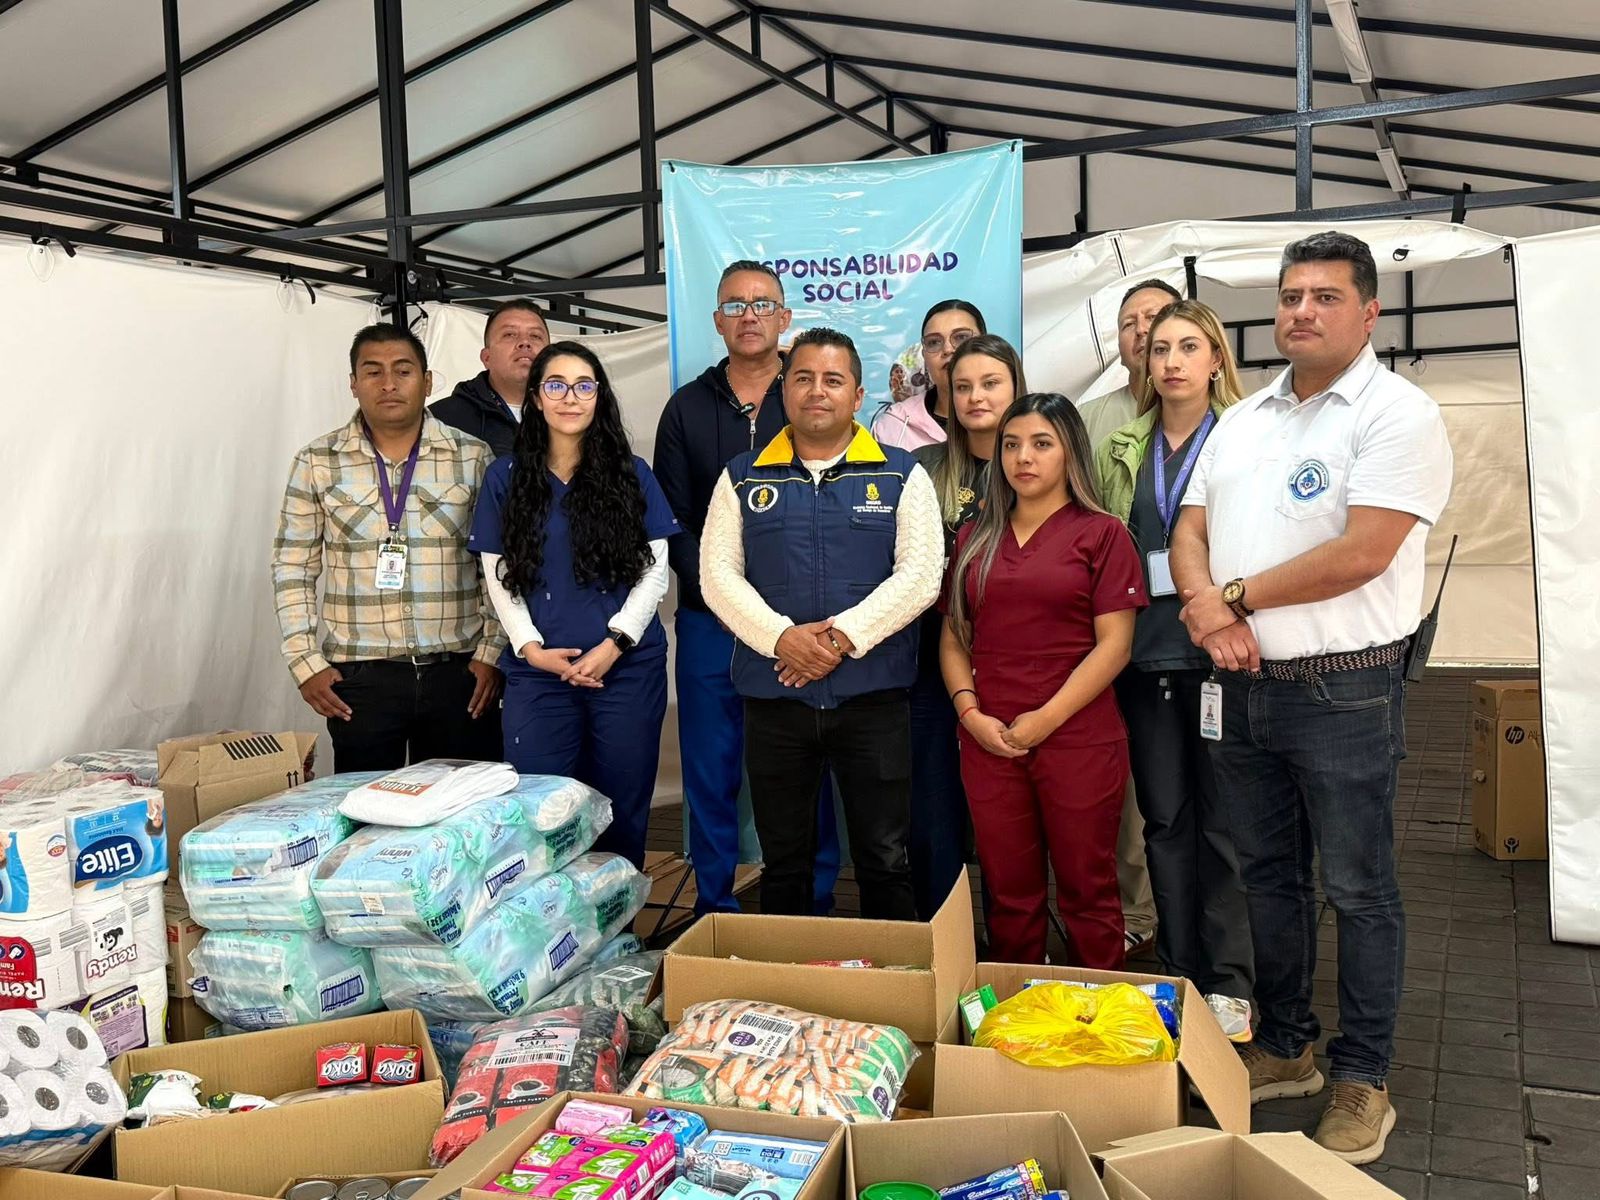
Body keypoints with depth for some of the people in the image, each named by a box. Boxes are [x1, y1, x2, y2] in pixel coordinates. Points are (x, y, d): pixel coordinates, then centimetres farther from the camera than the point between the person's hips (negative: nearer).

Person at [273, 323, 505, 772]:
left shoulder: (473, 458, 3)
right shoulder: (317, 463, 4)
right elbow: (292, 568, 7)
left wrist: (492, 652, -1)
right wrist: (306, 662, 1)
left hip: (458, 670, 0)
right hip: (358, 677, 0)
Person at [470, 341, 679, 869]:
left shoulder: (632, 475, 6)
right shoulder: (506, 477, 8)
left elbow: (654, 570, 3)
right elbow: (497, 575, 6)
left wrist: (612, 646, -9)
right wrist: (532, 648, -7)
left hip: (628, 667, 0)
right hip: (537, 670, 0)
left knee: (622, 810, 4)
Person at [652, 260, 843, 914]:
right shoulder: (687, 408, 10)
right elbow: (673, 522, 5)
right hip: (709, 620, 2)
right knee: (711, 771, 6)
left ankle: (815, 908, 15)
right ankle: (714, 908, 19)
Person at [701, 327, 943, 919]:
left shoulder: (901, 475, 4)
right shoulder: (743, 478, 9)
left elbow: (919, 575, -6)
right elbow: (717, 573, 0)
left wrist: (842, 635, -16)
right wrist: (782, 637, -15)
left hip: (872, 694, -1)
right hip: (774, 695, 2)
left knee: (885, 863, 5)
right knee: (782, 865, 13)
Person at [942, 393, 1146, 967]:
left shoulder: (1101, 533, 0)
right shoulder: (976, 538, 14)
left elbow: (1114, 644, -7)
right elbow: (953, 639, 13)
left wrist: (1047, 718, -13)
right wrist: (970, 711, -4)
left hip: (1079, 739, -4)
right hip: (990, 741, 4)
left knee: (1087, 891, 5)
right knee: (1008, 893, 12)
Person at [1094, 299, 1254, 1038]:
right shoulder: (1122, 450, 14)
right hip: (1144, 651, 4)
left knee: (1223, 817, 2)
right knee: (1164, 816, 10)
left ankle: (1229, 984, 14)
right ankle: (1177, 974, 21)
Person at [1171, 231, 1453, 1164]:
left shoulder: (1398, 414, -10)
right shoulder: (1241, 421, 12)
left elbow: (1361, 555, -20)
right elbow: (1189, 533, 10)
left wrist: (1240, 595, -10)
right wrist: (1206, 604, -12)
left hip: (1345, 692, -6)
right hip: (1244, 688, 7)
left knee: (1359, 891, 6)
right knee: (1270, 877, 17)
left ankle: (1363, 1079, 21)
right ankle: (1285, 1049, 32)